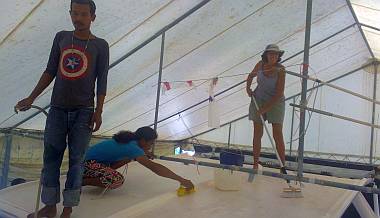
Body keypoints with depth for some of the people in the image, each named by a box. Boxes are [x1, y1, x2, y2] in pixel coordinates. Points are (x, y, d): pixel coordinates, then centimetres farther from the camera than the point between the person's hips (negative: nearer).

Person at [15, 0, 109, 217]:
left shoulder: (100, 45, 1)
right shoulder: (61, 37, 10)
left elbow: (102, 81, -1)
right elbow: (50, 72, 13)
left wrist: (98, 112, -8)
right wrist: (31, 98, 11)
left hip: (83, 111, -3)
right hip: (57, 109, 3)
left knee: (76, 159, -1)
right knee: (51, 157, 4)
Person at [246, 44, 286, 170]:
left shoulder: (280, 70, -15)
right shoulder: (261, 64, -3)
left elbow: (279, 93, -18)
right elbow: (251, 75, 19)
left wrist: (266, 108, -20)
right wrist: (248, 88, 3)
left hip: (275, 103, -3)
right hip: (258, 100, 3)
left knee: (277, 135, -5)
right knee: (257, 134, 5)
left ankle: (283, 165, 5)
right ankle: (255, 164, 15)